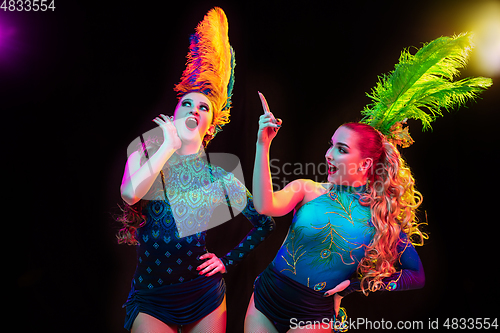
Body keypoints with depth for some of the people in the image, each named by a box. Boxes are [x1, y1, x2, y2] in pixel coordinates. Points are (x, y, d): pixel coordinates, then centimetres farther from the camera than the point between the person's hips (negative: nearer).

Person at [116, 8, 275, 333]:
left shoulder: (220, 178, -3)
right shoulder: (144, 156, -3)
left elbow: (265, 223, 6)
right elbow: (130, 194, -26)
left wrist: (228, 261, 0)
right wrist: (170, 144, -18)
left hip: (206, 299, 1)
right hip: (151, 301, -1)